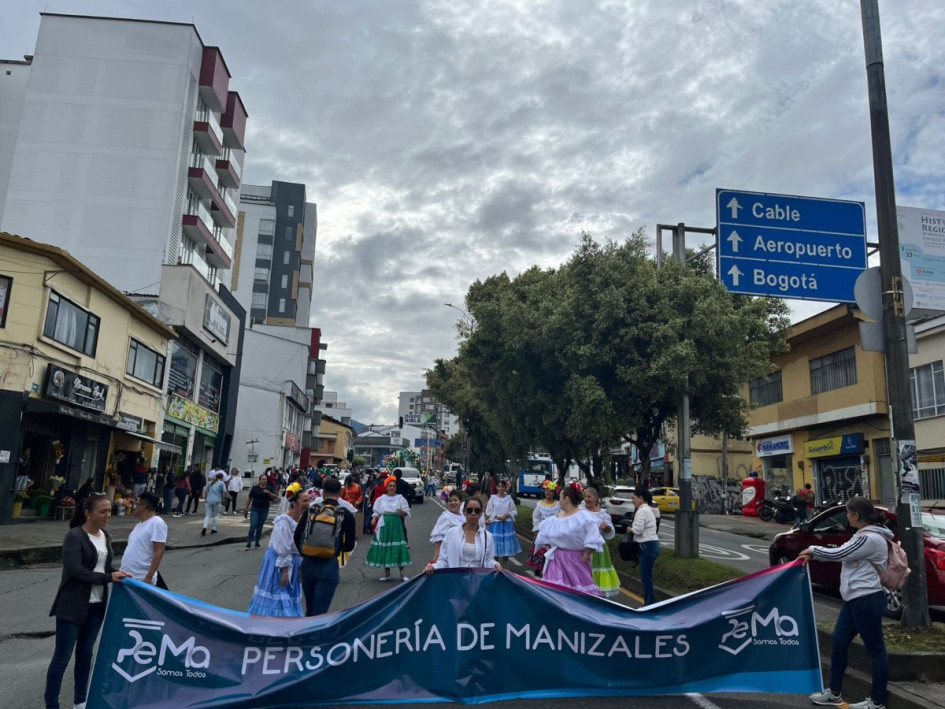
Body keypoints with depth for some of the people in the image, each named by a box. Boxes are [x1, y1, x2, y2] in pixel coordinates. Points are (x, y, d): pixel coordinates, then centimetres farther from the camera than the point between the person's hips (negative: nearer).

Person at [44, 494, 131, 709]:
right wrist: (108, 577, -22)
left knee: (85, 653, 16)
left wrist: (120, 577, -3)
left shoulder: (105, 536, 8)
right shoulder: (75, 536, -14)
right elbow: (75, 570, -22)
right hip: (72, 606, -7)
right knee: (62, 656, 1)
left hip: (96, 605, 7)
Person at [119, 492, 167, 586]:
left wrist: (149, 577, -22)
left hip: (142, 580, -9)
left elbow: (159, 552, -19)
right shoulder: (140, 524, 15)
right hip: (127, 577, 9)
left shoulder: (157, 523, -14)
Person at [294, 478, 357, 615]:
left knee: (310, 610, 21)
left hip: (307, 564, 3)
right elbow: (349, 546, 0)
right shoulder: (346, 515, -4)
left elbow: (297, 537, 3)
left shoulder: (310, 510, 3)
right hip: (329, 566, -3)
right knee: (320, 613, 1)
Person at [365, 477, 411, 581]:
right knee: (384, 548, 4)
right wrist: (374, 519, -8)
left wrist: (402, 512, -21)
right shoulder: (381, 499, 10)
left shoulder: (400, 498, 4)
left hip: (396, 525, -2)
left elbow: (407, 512, 0)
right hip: (384, 525, 2)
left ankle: (402, 574, 0)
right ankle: (387, 573, 16)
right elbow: (376, 512, 10)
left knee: (398, 548, -6)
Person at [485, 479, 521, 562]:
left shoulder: (509, 498, 4)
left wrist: (506, 516, -13)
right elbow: (489, 512, -1)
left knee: (507, 543, 5)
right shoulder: (493, 498, 0)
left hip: (507, 523, 2)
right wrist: (497, 517, -14)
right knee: (495, 541, -3)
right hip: (495, 523, -2)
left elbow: (513, 511, 4)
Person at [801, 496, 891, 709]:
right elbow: (841, 551, 19)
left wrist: (812, 549, -2)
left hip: (867, 600, -11)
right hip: (855, 599, 11)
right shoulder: (865, 535, 12)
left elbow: (837, 554, -17)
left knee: (876, 649, 3)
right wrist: (813, 555, 11)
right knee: (838, 643, 13)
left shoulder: (870, 538, -20)